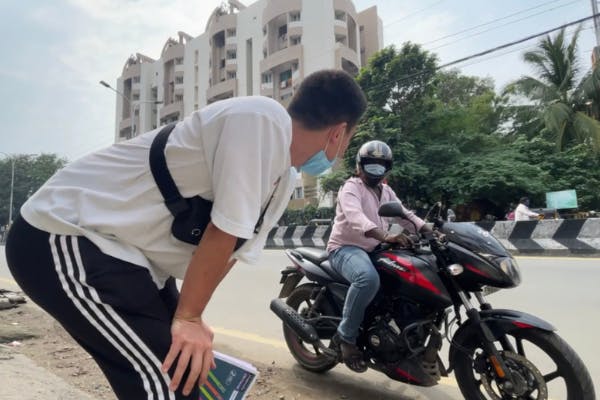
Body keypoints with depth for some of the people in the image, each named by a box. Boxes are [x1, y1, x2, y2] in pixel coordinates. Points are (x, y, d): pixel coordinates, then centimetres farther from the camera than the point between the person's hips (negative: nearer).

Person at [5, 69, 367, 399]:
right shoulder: (262, 117, -23)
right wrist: (188, 317, -13)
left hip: (130, 254, 9)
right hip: (68, 236, -9)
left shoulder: (284, 179, 7)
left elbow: (235, 248, 10)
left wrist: (189, 316, 7)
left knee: (190, 369, 14)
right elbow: (222, 233, -23)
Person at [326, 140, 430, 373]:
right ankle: (346, 335, -20)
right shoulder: (350, 188, -9)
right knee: (369, 278, -38)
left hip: (375, 250, 8)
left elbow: (404, 214, 15)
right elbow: (355, 217, -29)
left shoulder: (386, 191, 19)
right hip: (346, 248, -8)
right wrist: (385, 236, -45)